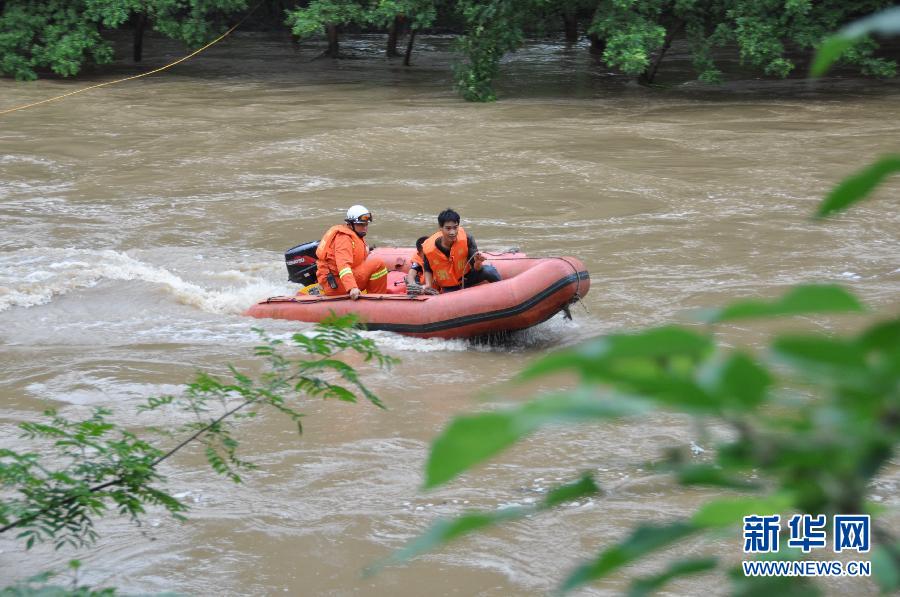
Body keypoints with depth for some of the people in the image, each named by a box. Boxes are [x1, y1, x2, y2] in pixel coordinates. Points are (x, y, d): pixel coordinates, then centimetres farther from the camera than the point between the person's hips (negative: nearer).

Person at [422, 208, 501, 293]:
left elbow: (476, 269, -21)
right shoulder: (429, 248, -21)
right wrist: (428, 286, -15)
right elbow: (428, 270, 1)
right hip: (449, 288, 0)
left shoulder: (466, 240, -22)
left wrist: (477, 262, -43)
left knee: (489, 271, -24)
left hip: (466, 277, 0)